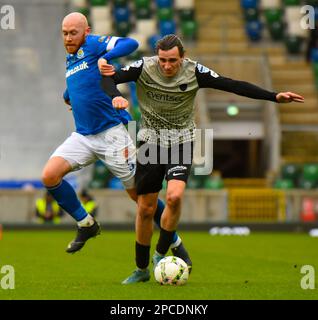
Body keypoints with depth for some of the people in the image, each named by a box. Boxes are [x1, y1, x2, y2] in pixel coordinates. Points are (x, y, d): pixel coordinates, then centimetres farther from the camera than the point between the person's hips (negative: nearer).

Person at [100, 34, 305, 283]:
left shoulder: (194, 72, -11)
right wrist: (115, 96, -40)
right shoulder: (144, 68, -12)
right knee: (145, 209, 2)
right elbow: (108, 78, -16)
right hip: (150, 140, 1)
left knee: (174, 196, -25)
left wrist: (274, 97, -14)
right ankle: (142, 269, 19)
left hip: (181, 142, -1)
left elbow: (233, 85, -9)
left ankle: (161, 254, -4)